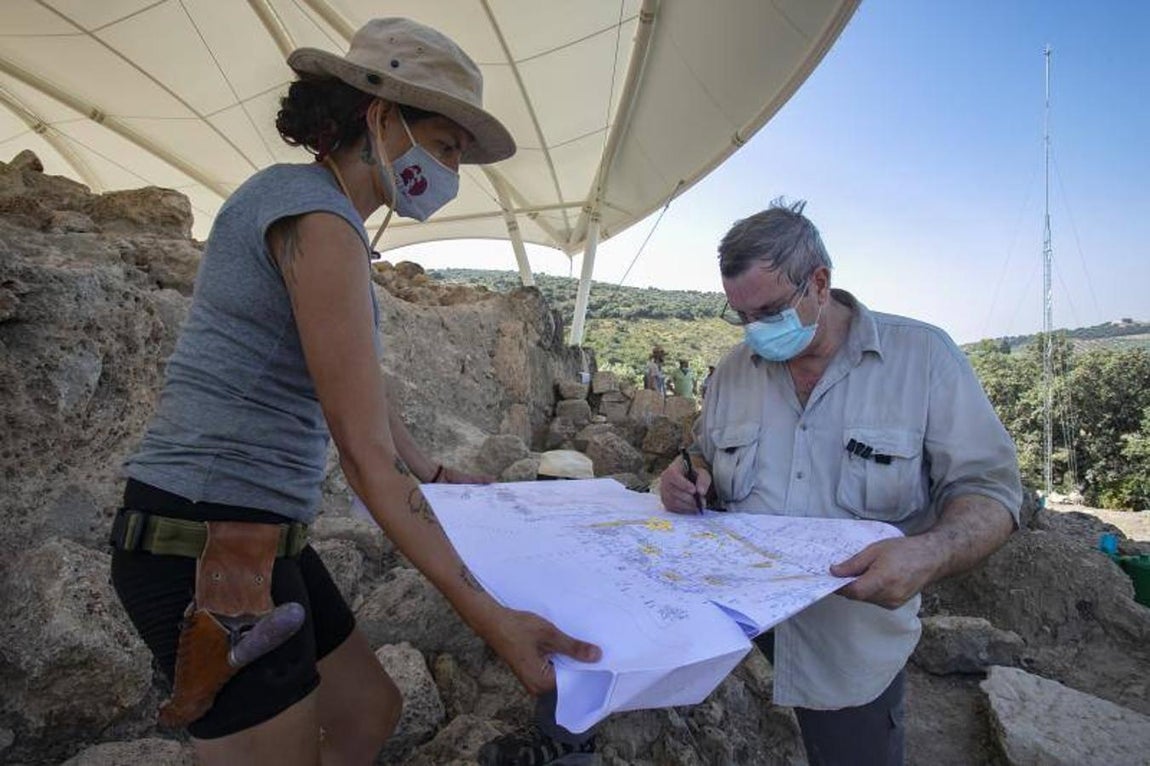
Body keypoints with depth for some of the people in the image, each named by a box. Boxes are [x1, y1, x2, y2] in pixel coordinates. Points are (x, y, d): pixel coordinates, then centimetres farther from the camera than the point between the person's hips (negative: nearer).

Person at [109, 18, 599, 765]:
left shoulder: (324, 216, 12)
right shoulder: (317, 216, -18)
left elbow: (366, 399, 17)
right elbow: (366, 452, -22)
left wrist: (441, 475, 26)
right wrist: (489, 617, -20)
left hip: (260, 536, 9)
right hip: (207, 547, -9)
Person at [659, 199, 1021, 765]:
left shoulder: (922, 356, -9)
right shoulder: (733, 369, 2)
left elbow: (988, 490, -10)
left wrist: (932, 554, -29)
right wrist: (692, 480, -10)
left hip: (853, 646, -2)